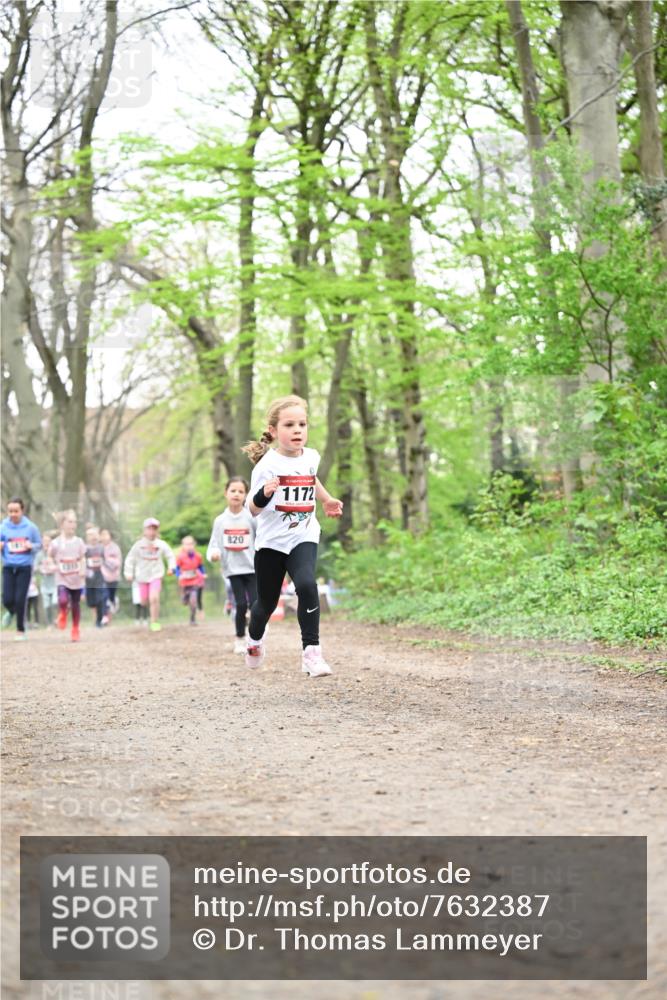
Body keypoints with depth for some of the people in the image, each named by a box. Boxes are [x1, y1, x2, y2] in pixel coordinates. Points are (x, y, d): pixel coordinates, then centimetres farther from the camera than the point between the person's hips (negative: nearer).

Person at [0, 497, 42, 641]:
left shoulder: (30, 527, -2)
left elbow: (39, 544, 8)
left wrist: (31, 546, -13)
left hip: (24, 567, -1)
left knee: (20, 599, -6)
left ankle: (21, 630, 10)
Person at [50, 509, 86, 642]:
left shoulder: (79, 541, -1)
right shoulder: (56, 543, -6)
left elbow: (82, 558, 5)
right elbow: (50, 558, 8)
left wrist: (83, 570, -11)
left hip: (77, 580, 2)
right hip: (62, 579, -2)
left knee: (75, 605, 9)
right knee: (63, 600, -23)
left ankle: (76, 630, 25)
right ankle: (62, 614, 12)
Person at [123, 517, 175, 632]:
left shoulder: (161, 545, -3)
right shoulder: (139, 544, -3)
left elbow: (171, 556, 7)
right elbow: (130, 559, 4)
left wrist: (171, 567, -10)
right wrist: (129, 573, -1)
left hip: (156, 576, -2)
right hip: (142, 576, 2)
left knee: (154, 598, -19)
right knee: (144, 601, 8)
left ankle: (154, 622, -6)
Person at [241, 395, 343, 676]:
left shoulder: (311, 457, 0)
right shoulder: (267, 464, -15)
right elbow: (254, 509, -18)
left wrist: (327, 500, 30)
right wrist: (264, 493, -37)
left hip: (303, 539, 2)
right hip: (271, 541, -2)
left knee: (307, 585, -25)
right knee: (267, 601, 13)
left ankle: (311, 651, -22)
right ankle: (254, 639, 45)